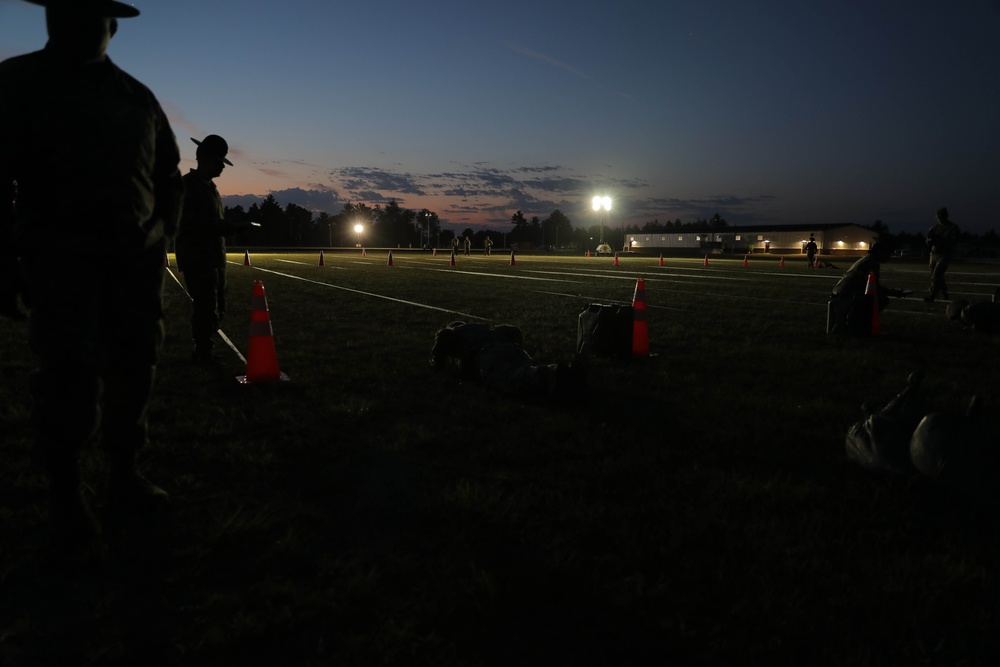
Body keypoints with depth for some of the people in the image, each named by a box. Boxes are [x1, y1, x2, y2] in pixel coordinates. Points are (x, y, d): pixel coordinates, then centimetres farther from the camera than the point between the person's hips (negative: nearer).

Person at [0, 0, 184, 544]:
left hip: (136, 256, 4)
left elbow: (169, 176, 22)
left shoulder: (137, 97, 16)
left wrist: (162, 233, 8)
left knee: (134, 365, 4)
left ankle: (124, 476, 17)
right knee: (68, 370, -8)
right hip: (62, 253, -4)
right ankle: (64, 494, 4)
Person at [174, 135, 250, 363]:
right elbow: (190, 223, -21)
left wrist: (231, 226, 8)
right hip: (196, 258, -10)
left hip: (214, 256, 10)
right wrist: (229, 226, -21)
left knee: (217, 309, 12)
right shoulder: (188, 184, -11)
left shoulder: (210, 186, 18)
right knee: (207, 308, -10)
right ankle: (203, 353, -1)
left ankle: (204, 352, 22)